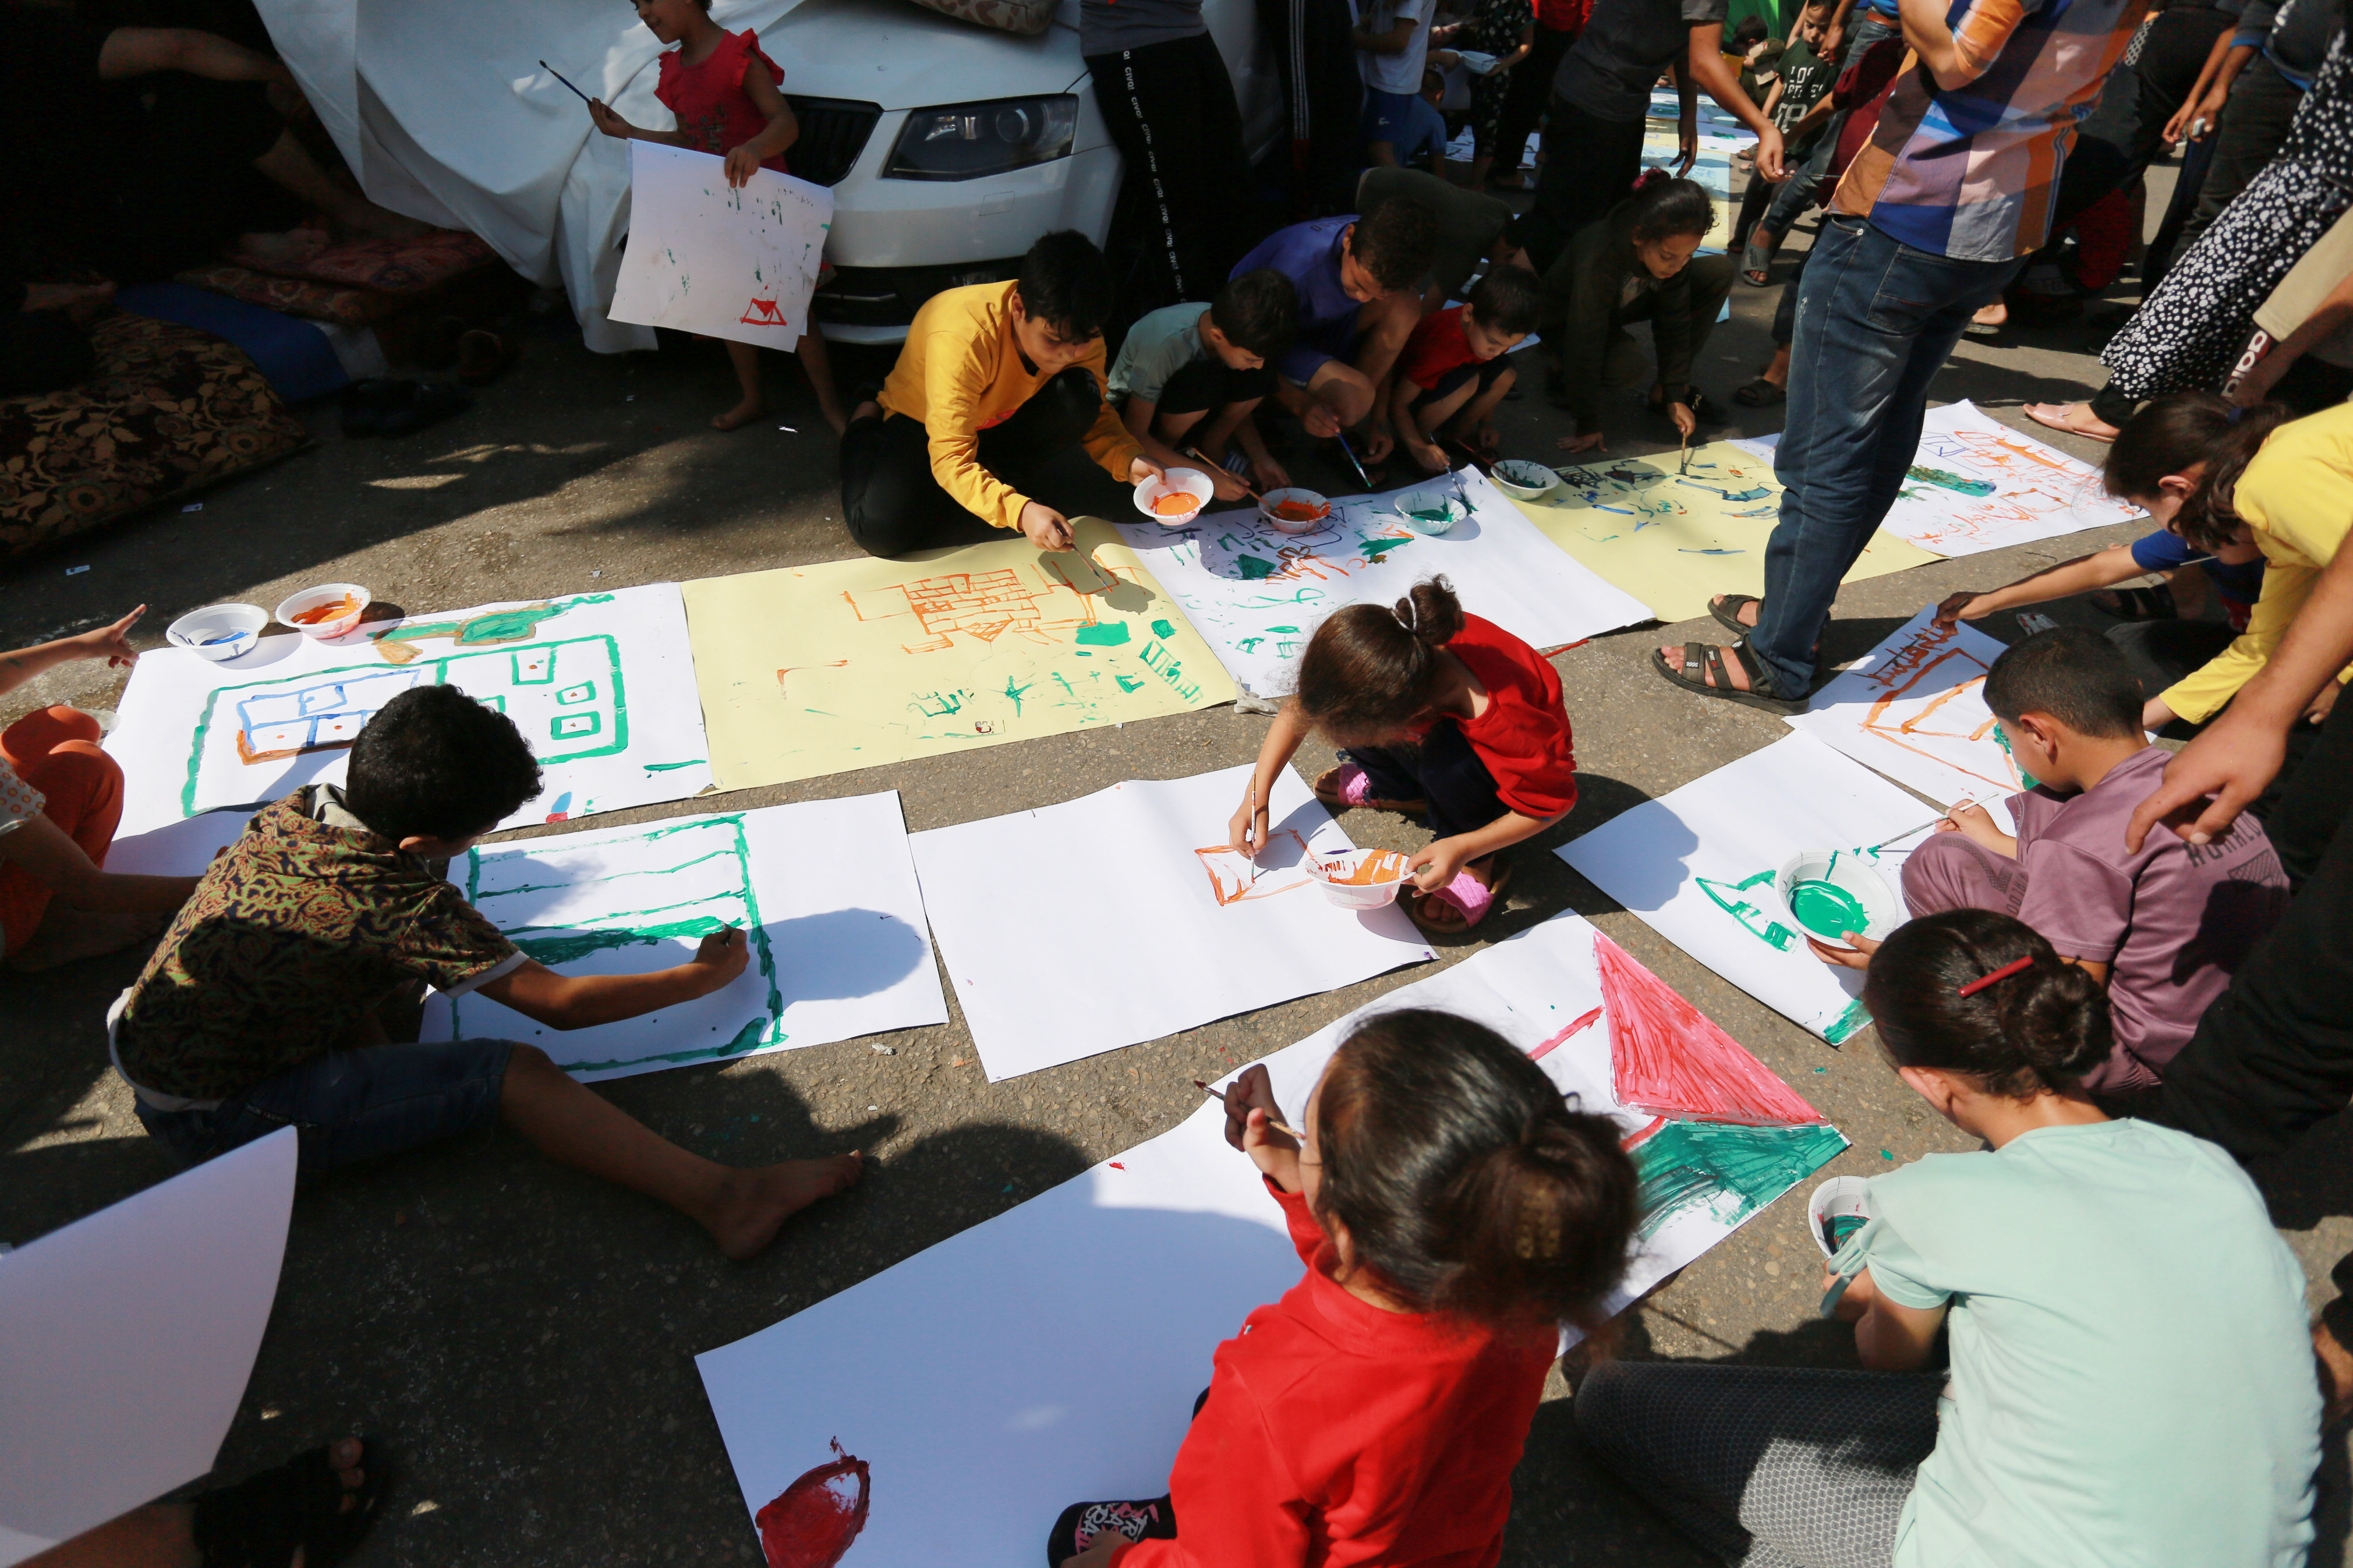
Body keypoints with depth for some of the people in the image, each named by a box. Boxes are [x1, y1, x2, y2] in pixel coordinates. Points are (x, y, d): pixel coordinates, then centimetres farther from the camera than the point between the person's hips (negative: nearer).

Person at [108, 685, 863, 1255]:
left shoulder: (295, 810, -4)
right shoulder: (409, 909, -25)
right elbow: (563, 1004, -20)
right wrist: (705, 976, -10)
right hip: (220, 1120, -8)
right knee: (514, 1073, -21)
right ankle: (723, 1198, -31)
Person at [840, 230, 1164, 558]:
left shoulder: (1081, 331, -21)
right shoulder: (964, 337, -38)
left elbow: (1096, 413, -7)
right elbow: (951, 462, -40)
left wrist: (1128, 460, -30)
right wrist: (1020, 512, -57)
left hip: (1001, 421, 4)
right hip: (922, 422, -3)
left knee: (1079, 394, -26)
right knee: (883, 531, -28)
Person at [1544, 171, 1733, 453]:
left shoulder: (1673, 248, -23)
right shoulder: (1600, 256, -40)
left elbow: (1674, 321, -12)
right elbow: (1585, 347, -37)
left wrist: (1675, 395, -15)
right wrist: (1588, 428, -35)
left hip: (1619, 305, 6)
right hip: (1566, 319, -6)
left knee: (1719, 272, -12)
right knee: (1627, 366, -38)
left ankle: (1662, 391, -5)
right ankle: (1563, 375, -3)